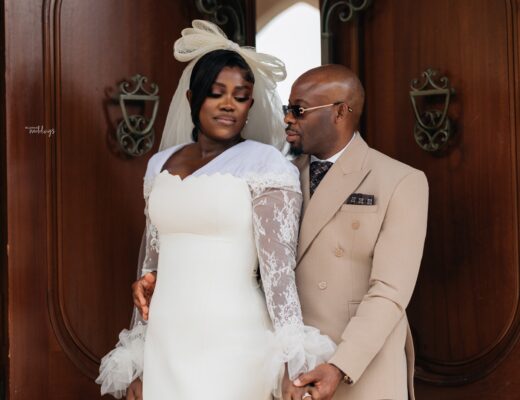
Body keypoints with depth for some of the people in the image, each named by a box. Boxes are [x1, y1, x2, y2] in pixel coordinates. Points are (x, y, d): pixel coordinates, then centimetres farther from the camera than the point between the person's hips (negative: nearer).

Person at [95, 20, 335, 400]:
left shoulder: (267, 165, -6)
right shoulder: (161, 164, 10)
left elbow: (279, 266, -13)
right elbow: (152, 265, 14)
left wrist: (294, 362, -21)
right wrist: (136, 357, 14)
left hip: (231, 347, -5)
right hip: (165, 345, 5)